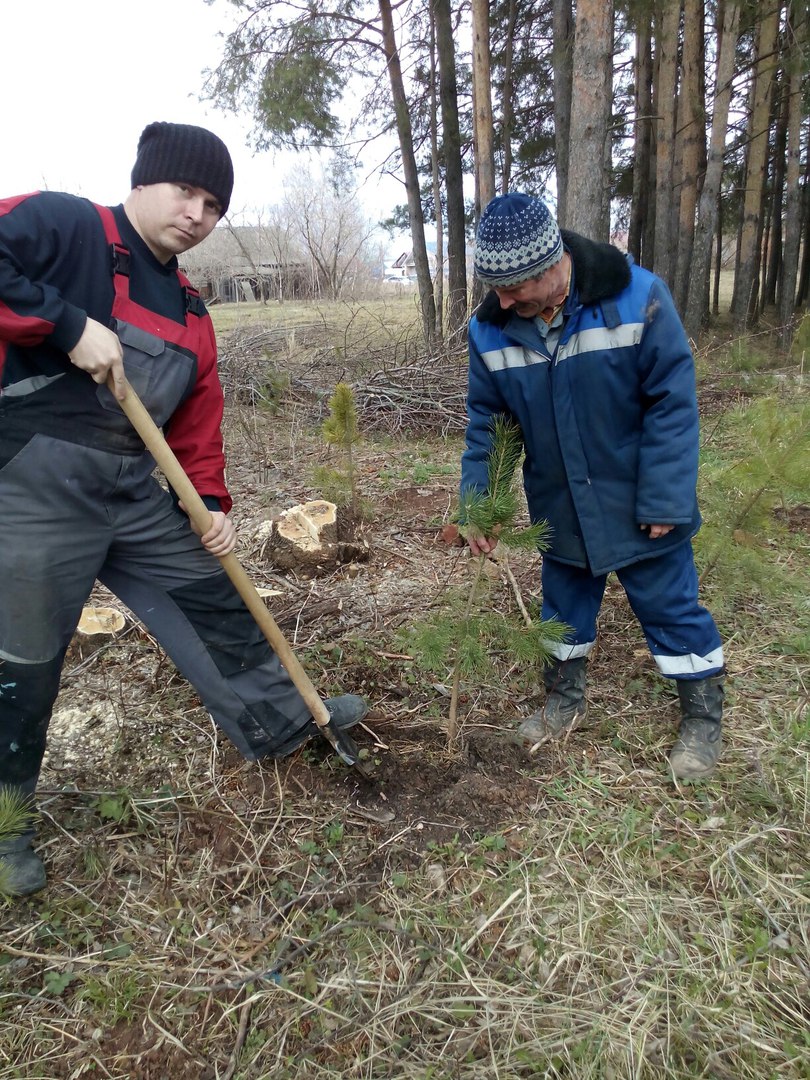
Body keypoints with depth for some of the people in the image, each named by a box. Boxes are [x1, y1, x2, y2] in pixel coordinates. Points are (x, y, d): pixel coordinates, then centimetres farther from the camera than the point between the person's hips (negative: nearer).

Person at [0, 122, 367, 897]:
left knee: (215, 603, 15)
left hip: (141, 490, 7)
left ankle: (281, 721, 36)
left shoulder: (188, 312, 14)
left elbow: (197, 421, 15)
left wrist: (211, 503, 5)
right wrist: (66, 324, -24)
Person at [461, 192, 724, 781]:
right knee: (564, 602, 18)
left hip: (639, 505, -3)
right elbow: (486, 418, 1)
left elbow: (672, 401, -17)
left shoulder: (636, 297, -21)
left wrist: (665, 500, -19)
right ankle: (565, 701, 39)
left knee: (670, 605, 8)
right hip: (559, 508, 4)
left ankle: (704, 716, 30)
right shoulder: (491, 327, -10)